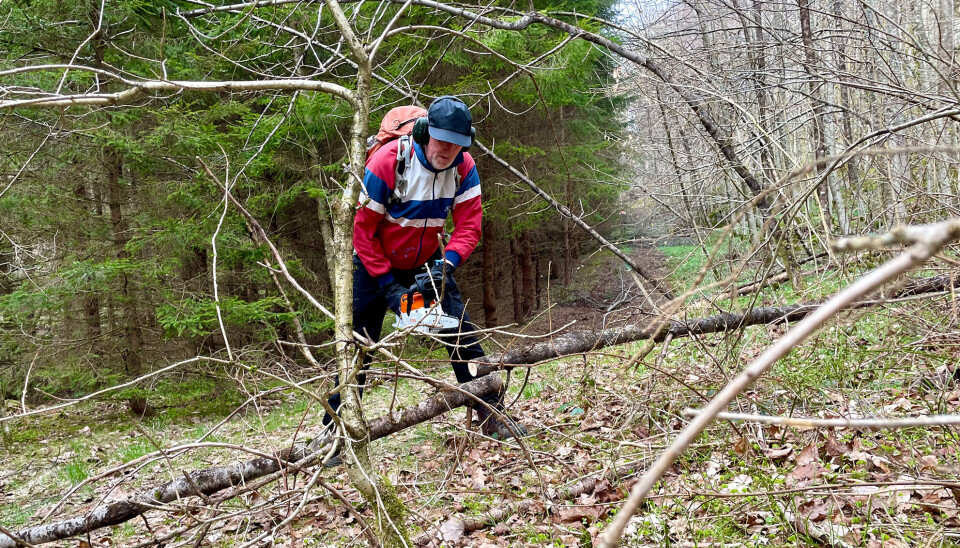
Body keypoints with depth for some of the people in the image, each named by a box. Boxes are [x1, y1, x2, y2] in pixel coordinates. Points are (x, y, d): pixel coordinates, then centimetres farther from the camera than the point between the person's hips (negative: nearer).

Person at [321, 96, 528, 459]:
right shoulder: (388, 163, -27)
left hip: (425, 262, 3)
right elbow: (364, 230, -22)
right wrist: (388, 286, -23)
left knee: (462, 330, -7)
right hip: (376, 264, -3)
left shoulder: (463, 168, -16)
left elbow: (469, 226, -13)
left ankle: (491, 413, 3)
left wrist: (447, 264, -31)